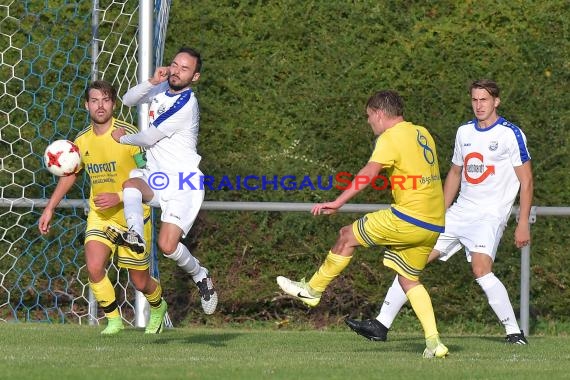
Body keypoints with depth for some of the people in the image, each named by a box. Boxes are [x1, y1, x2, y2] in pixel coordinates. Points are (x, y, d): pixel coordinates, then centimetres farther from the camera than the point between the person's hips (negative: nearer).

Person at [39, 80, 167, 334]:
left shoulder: (128, 134, -17)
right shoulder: (82, 140, -2)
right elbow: (70, 173, 16)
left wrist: (120, 197, -26)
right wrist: (49, 208, 13)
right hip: (99, 215, 3)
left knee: (140, 282, 6)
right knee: (94, 266, -20)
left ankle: (158, 307, 42)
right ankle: (113, 319, 2)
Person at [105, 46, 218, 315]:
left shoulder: (186, 105, -17)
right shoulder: (162, 88, 8)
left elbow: (149, 138, -13)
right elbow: (128, 100, 6)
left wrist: (123, 139, 6)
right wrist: (151, 82, -10)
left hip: (183, 183, -7)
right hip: (156, 177, 7)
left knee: (168, 246, -16)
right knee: (131, 183, -31)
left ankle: (200, 276, 12)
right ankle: (135, 235, -49)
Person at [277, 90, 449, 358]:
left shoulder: (391, 138, -9)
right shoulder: (422, 133, 17)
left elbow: (369, 173, -21)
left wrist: (338, 202, -25)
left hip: (409, 219, -8)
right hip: (433, 224, 8)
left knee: (348, 236, 5)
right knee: (409, 279, 16)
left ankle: (313, 290, 16)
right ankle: (433, 341, 4)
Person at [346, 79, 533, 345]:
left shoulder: (510, 134, -6)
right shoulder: (464, 132, 13)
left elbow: (526, 180, -5)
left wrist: (523, 224, -11)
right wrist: (440, 214, 21)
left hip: (490, 214, -7)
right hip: (459, 212, 7)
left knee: (481, 269, -27)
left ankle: (514, 332, -16)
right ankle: (381, 325, 4)